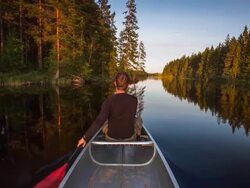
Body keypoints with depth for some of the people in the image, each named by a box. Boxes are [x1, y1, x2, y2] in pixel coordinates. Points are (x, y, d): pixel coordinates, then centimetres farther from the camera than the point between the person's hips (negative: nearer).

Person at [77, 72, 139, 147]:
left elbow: (99, 121, -30)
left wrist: (85, 137, -26)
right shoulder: (134, 100, -13)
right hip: (129, 137, 2)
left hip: (112, 137, -1)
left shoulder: (109, 101, -22)